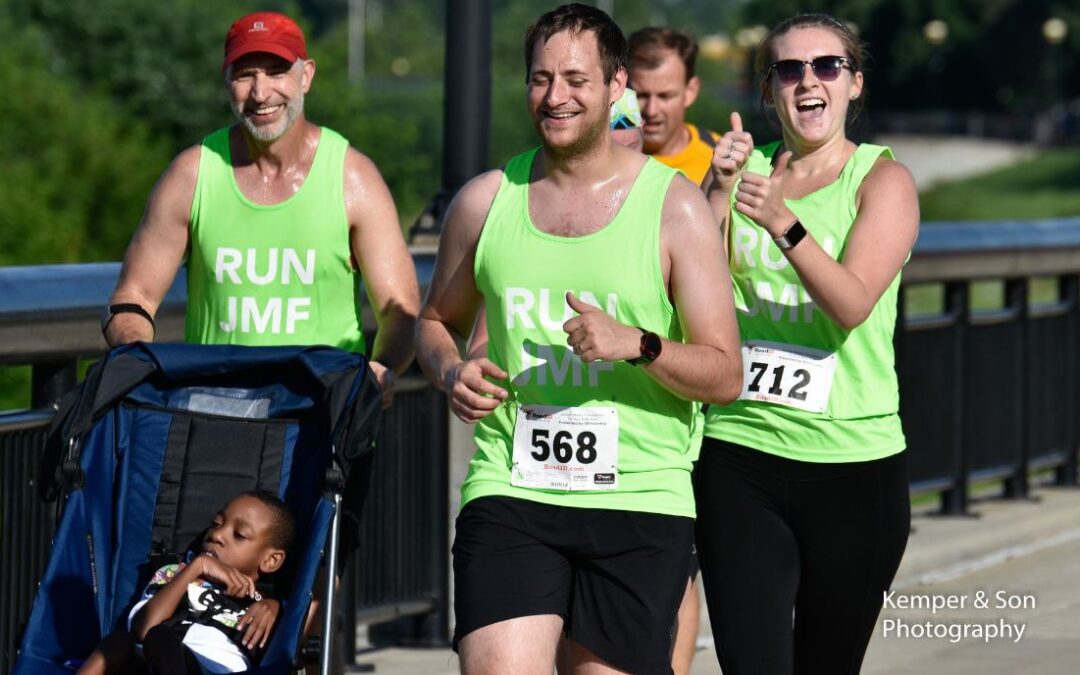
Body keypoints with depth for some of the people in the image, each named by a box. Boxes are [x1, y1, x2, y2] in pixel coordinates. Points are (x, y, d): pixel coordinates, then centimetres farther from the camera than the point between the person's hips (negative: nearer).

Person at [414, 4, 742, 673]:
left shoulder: (676, 206, 0)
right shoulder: (485, 200, 8)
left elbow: (725, 374, -1)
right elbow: (437, 319, 24)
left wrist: (637, 345, -20)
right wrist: (451, 370, 1)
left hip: (639, 500, -1)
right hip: (510, 492, 1)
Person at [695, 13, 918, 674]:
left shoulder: (883, 179, 0)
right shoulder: (745, 166, 10)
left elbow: (852, 304, -16)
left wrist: (782, 223, -30)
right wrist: (719, 190, -15)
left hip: (853, 463, -2)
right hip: (737, 455, 2)